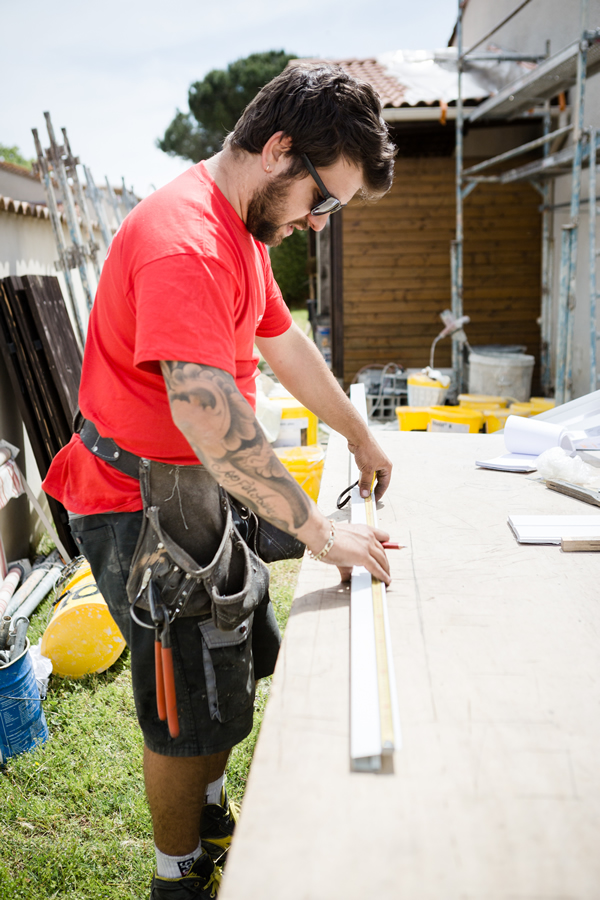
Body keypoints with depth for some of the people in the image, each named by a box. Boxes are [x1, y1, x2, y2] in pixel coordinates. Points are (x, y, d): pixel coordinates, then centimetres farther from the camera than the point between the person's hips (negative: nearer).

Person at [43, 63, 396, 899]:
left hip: (200, 492, 10)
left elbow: (287, 346, 18)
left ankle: (211, 816, 45)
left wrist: (362, 439, 23)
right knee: (191, 705, 5)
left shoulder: (244, 228, 9)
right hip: (144, 509, -10)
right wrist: (320, 533, -31)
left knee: (243, 659, 21)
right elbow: (207, 412, -35)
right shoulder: (184, 243, -26)